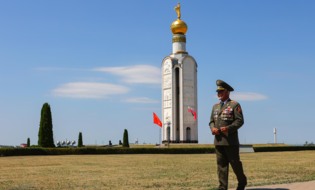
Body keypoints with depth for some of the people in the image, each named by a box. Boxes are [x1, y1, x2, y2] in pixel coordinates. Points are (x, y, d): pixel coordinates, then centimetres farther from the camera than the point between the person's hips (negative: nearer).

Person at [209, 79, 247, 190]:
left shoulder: (235, 105, -1)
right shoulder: (215, 106, 17)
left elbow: (240, 120, -8)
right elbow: (211, 121, 17)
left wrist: (228, 128, -22)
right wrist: (212, 128, -6)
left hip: (231, 140, -5)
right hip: (218, 140, 5)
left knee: (235, 163, 3)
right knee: (221, 164, 3)